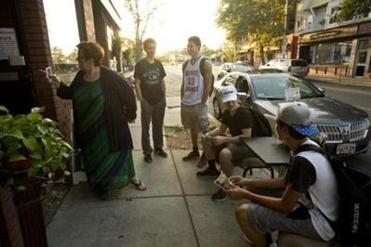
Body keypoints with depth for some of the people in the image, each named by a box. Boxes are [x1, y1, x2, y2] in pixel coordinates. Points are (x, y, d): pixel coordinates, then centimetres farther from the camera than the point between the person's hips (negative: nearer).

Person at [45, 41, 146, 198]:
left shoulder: (109, 76, -18)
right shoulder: (80, 76, 1)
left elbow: (128, 93, -12)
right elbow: (71, 93, 16)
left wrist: (130, 114, -4)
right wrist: (58, 84, -2)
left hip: (109, 127, -6)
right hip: (88, 129, 6)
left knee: (117, 151, 10)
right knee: (94, 158, 17)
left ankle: (131, 177, 32)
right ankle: (102, 185, 38)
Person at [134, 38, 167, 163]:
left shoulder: (159, 64, 7)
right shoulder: (140, 64, -6)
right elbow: (137, 84, -6)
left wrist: (164, 97, 7)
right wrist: (141, 100, -11)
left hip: (159, 101, 4)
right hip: (147, 102, -4)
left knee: (158, 126, 14)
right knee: (146, 128, 4)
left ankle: (158, 148, 29)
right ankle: (147, 152, 15)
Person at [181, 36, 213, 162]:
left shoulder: (205, 63, -8)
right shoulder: (186, 64, 12)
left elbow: (208, 85, -12)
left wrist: (203, 103, -15)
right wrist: (182, 100, 10)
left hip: (198, 103, -6)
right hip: (186, 103, 7)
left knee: (204, 130, 2)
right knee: (192, 128, 17)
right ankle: (195, 151, 31)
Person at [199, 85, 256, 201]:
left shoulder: (244, 113, -23)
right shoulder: (227, 113, 2)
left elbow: (247, 136, -28)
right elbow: (222, 128, 14)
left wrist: (224, 139, -32)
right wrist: (209, 134, -6)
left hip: (248, 145, -9)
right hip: (233, 141, 9)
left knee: (225, 153, -40)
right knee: (205, 139, 11)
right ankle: (212, 168, 25)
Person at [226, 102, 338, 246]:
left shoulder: (303, 161, -32)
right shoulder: (307, 146, -2)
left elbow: (285, 206, -22)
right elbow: (286, 182, 7)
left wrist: (245, 195, -14)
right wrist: (248, 182, 3)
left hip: (319, 222, -9)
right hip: (314, 207, 9)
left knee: (243, 213, -17)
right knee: (253, 188, 12)